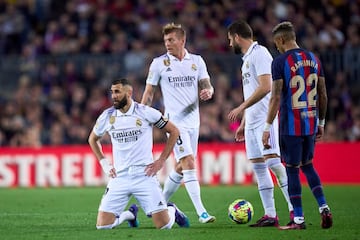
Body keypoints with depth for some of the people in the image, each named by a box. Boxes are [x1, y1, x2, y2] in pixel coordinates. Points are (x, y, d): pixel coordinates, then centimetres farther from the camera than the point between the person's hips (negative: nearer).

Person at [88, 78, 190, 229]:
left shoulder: (146, 112, -6)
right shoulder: (107, 116, 2)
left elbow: (174, 131, 4)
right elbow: (93, 139, 22)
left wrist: (161, 161, 0)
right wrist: (104, 163, 11)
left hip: (144, 176, -3)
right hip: (119, 177, 3)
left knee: (163, 225, -9)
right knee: (103, 225, -8)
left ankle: (172, 211, 29)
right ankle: (129, 214, 25)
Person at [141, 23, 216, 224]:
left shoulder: (197, 61, 7)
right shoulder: (159, 63, -1)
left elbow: (206, 85, 7)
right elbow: (149, 92, 4)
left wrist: (208, 92, -17)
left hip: (193, 120, 5)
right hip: (174, 121, -5)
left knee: (181, 167, 11)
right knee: (189, 164, -15)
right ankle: (201, 212, -20)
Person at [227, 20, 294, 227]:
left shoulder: (259, 53, -9)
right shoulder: (247, 58, 21)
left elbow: (265, 87, -19)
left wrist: (240, 108, -18)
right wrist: (243, 123, 24)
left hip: (265, 118, -10)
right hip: (252, 121, 10)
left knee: (273, 162, -17)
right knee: (258, 166, 6)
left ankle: (294, 210, -18)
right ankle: (270, 215, 6)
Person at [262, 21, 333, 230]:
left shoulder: (281, 62, -10)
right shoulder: (314, 59, 8)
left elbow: (276, 97, -14)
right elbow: (323, 94, 11)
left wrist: (267, 127, -10)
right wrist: (321, 123, 21)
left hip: (291, 125, -6)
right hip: (311, 124, 6)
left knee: (292, 170, 2)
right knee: (308, 166, 20)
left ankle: (299, 219, 2)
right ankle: (324, 208, 5)